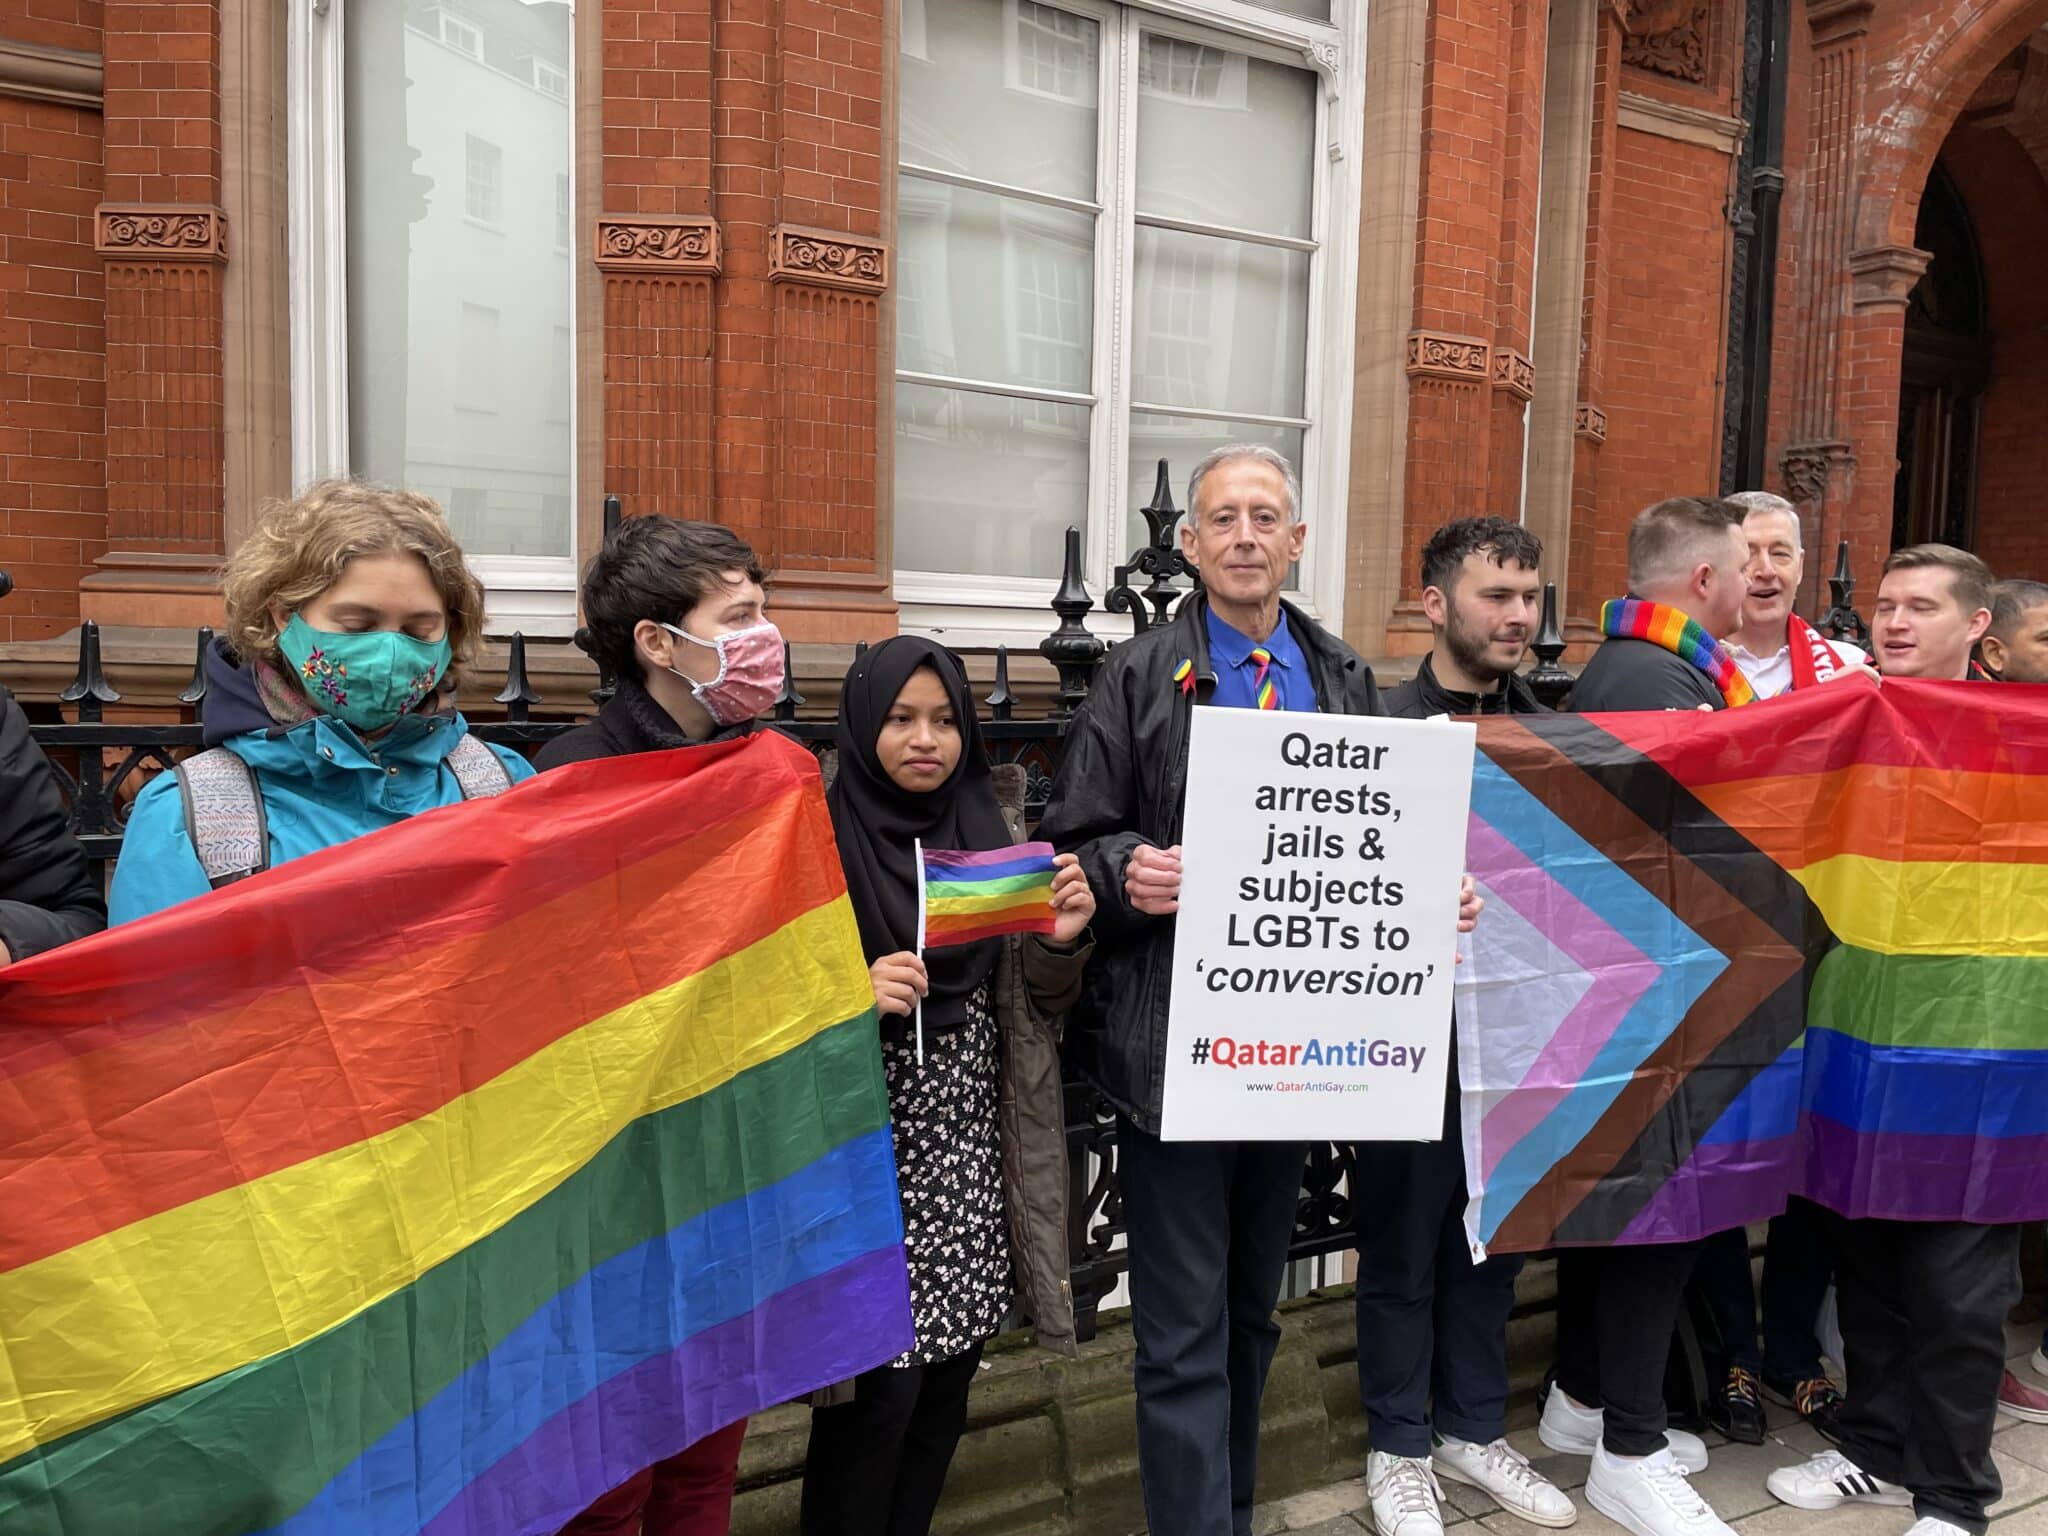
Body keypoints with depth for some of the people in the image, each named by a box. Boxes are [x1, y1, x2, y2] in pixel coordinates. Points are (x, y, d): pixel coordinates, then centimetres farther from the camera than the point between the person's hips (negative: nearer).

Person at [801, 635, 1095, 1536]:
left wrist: (1060, 942, -11)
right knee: (881, 1385, -1)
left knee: (947, 1377, 12)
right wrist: (855, 998, -24)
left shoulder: (994, 833, 6)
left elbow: (1038, 1007, 9)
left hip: (972, 1156, 4)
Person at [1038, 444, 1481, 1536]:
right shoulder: (1138, 677, -2)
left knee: (1255, 1306, 21)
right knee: (1185, 1327, 1)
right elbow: (1072, 846, -5)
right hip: (1175, 1036, -4)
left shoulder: (1347, 683, 10)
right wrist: (1129, 871, -25)